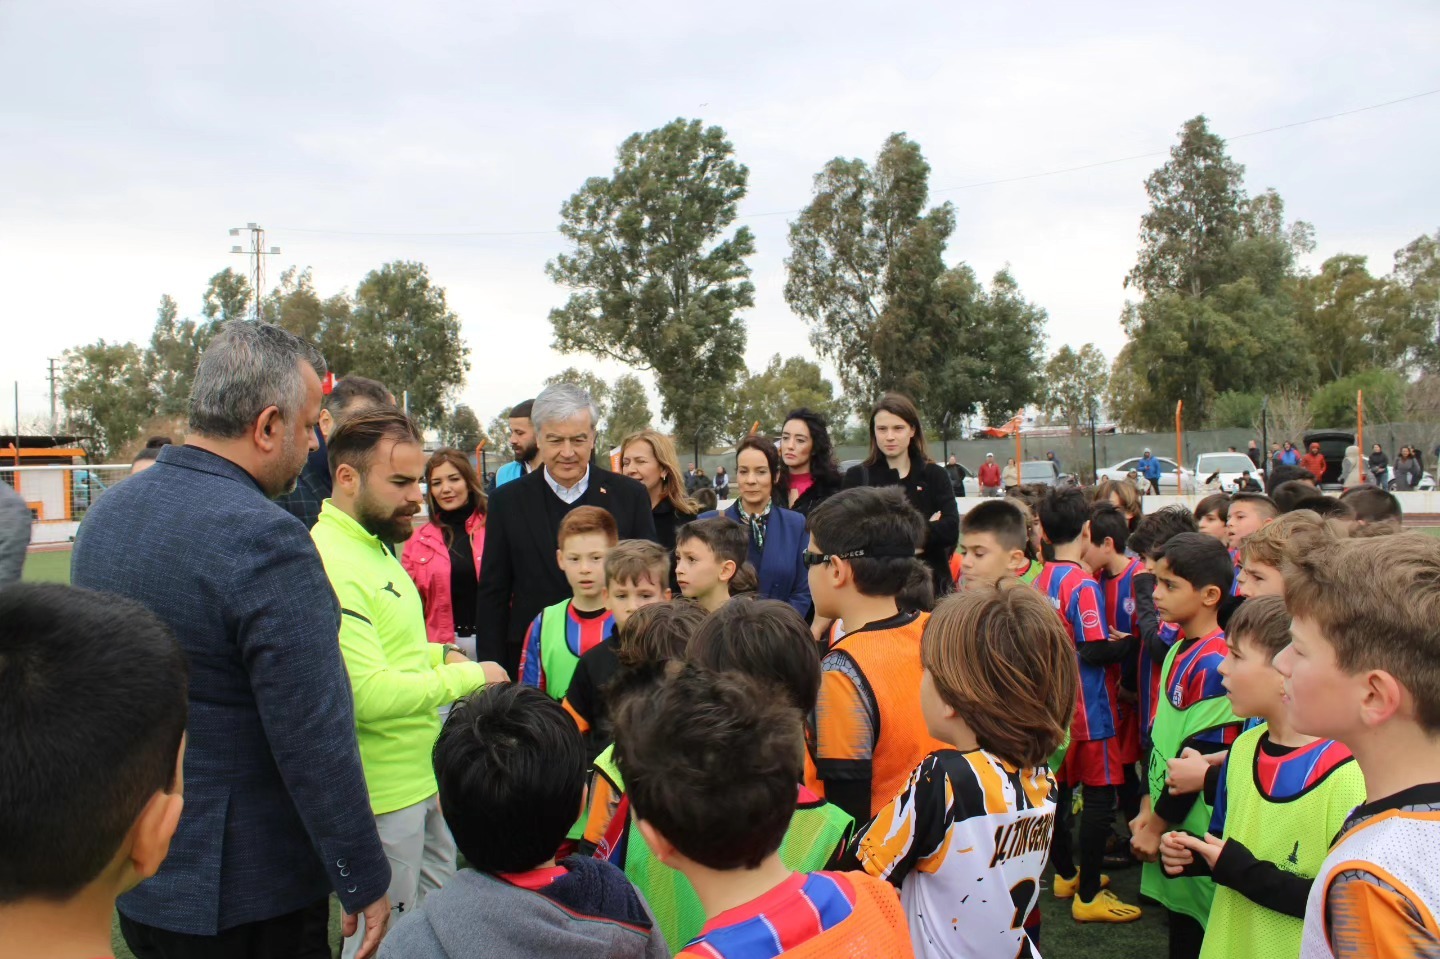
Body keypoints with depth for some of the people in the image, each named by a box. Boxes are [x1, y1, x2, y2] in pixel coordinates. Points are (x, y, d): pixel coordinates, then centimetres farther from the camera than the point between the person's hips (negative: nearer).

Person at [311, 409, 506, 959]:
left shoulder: (376, 546, 10)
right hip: (386, 794, -10)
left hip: (424, 776, 10)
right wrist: (467, 676, -18)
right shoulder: (329, 562, -23)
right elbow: (369, 694, -28)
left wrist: (438, 655, 4)